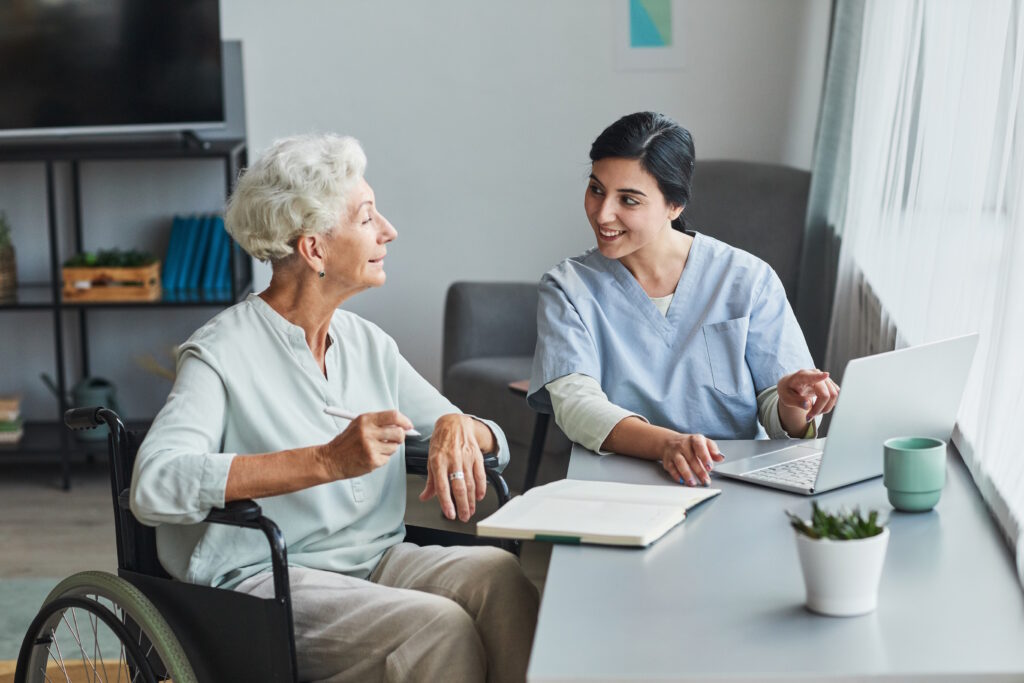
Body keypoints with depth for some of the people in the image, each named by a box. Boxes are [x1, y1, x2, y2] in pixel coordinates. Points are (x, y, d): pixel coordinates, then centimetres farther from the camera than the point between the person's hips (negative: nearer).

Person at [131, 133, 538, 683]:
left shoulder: (368, 344, 14)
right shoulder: (222, 353, -7)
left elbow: (496, 440, 19)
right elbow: (153, 487, -24)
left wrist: (458, 429, -8)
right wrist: (326, 462, -30)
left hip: (377, 558, 6)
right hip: (265, 580, -6)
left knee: (497, 573, -24)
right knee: (437, 628, -30)